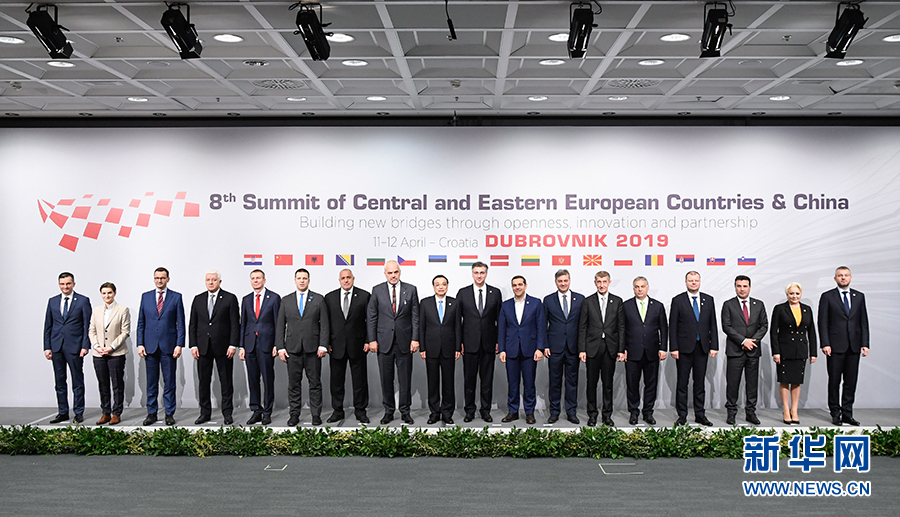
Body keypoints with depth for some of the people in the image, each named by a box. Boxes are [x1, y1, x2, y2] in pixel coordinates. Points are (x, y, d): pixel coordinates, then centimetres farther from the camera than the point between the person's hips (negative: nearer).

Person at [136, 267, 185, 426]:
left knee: (169, 382, 2)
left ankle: (169, 414, 9)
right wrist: (140, 344, 1)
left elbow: (181, 323, 1)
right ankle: (151, 413, 15)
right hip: (150, 346, 2)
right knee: (151, 382, 7)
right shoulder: (145, 297, 9)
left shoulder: (176, 297, 2)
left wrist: (179, 344, -7)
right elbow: (141, 323, 10)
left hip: (169, 346, -2)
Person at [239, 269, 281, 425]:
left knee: (268, 379, -1)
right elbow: (243, 324, 14)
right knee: (253, 379, 6)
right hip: (250, 344, 4)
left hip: (266, 344, -4)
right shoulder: (246, 300, 13)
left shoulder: (274, 298, 1)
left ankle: (267, 412, 7)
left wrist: (277, 345, -7)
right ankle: (256, 411, 15)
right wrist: (241, 346, 7)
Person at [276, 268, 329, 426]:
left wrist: (323, 345, -7)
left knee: (315, 383, 2)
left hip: (312, 348, -1)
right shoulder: (286, 300, 10)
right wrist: (280, 347, 0)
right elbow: (280, 326, 9)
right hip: (292, 349, 1)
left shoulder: (318, 299, 6)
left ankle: (316, 415, 9)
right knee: (293, 384, 5)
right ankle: (294, 415, 13)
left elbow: (324, 324, 2)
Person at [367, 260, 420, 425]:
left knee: (405, 379, 4)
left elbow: (415, 316, 3)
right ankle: (388, 411, 18)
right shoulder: (377, 290, 4)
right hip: (384, 342, 0)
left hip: (404, 342, 0)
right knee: (386, 379, 6)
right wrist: (372, 340, -2)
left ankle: (405, 412, 15)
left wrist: (415, 339, -4)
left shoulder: (411, 290, 4)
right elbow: (371, 317, 4)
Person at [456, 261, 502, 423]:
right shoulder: (463, 293, 3)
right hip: (469, 343, 0)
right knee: (469, 378, 5)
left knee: (487, 378, 6)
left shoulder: (495, 293, 5)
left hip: (489, 343, 1)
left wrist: (499, 341, 1)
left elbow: (500, 319, 6)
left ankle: (486, 410, 16)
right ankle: (469, 410, 15)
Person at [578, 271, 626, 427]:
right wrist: (582, 349, -4)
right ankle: (592, 414, 15)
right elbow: (582, 328, 3)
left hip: (610, 348, 0)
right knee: (592, 383, 5)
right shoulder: (587, 302, 4)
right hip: (592, 348, 0)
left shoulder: (617, 301, 6)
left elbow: (621, 327, 5)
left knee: (608, 383, 6)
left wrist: (621, 350, -1)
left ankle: (607, 415, 15)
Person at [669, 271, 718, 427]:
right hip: (684, 348, -3)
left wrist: (714, 346, 2)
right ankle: (682, 415, 8)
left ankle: (700, 415, 16)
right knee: (682, 383, 2)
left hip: (702, 347, 3)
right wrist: (674, 348, -8)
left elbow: (713, 325, 9)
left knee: (700, 383, 8)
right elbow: (672, 326, -2)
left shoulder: (708, 300, 9)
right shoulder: (678, 300, 0)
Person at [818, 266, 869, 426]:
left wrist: (865, 344, 2)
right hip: (835, 347, -3)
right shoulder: (827, 297, 2)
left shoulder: (859, 296, 11)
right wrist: (825, 344, -10)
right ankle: (835, 414, 10)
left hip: (854, 347, 3)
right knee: (834, 381, 2)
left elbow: (864, 322, 10)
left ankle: (847, 413, 13)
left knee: (851, 381, 5)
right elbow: (823, 323, -2)